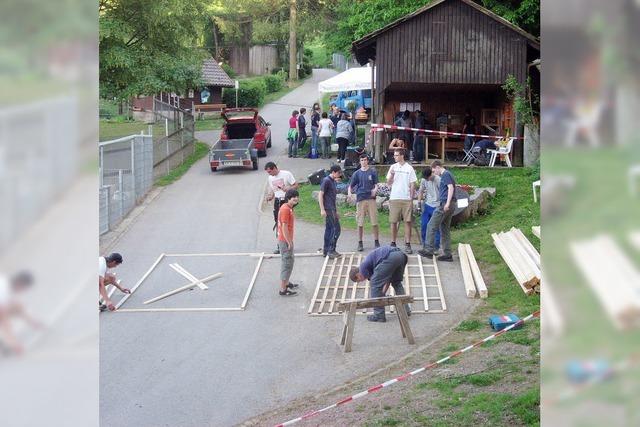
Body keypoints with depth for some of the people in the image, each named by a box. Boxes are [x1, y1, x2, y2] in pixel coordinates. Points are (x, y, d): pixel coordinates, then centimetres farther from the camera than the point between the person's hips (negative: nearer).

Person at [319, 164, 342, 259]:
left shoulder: (333, 181, 16)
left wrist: (336, 211, 24)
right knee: (336, 229, -9)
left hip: (332, 209, 9)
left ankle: (326, 251, 15)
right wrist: (322, 209, -19)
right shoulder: (326, 180, -11)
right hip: (328, 209, -9)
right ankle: (331, 251, -7)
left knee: (329, 229, 11)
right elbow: (320, 195, -14)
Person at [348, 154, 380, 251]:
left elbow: (376, 184, 5)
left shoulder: (373, 172, 6)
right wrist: (349, 192, -13)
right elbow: (351, 186, 8)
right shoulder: (357, 173, 9)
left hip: (371, 199, -1)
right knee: (360, 223, 2)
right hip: (360, 199, 1)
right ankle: (360, 243, 11)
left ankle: (376, 242, 10)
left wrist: (375, 189, -19)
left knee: (374, 222, -1)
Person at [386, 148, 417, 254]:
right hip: (394, 198, 2)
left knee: (407, 221, -3)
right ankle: (393, 243, 11)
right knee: (393, 222, 3)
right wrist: (391, 175, -14)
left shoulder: (409, 168, 2)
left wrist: (411, 198, -2)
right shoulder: (393, 167, 8)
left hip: (406, 199, -2)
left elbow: (412, 184, 3)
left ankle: (407, 244, 0)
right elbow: (388, 182, 6)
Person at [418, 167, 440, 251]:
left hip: (436, 206, -5)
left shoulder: (438, 180, -16)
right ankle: (425, 243, 19)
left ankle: (436, 246, 6)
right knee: (423, 225, 5)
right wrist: (419, 202, 4)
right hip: (427, 205, 5)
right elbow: (421, 191, 14)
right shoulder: (424, 180, 2)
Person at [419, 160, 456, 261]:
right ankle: (447, 254, 11)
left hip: (445, 204, -10)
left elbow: (451, 187, -20)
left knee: (431, 226, -6)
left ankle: (429, 250, -6)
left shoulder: (445, 175, -8)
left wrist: (447, 203, -25)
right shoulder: (448, 174, 22)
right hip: (450, 205, 10)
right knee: (445, 229, 11)